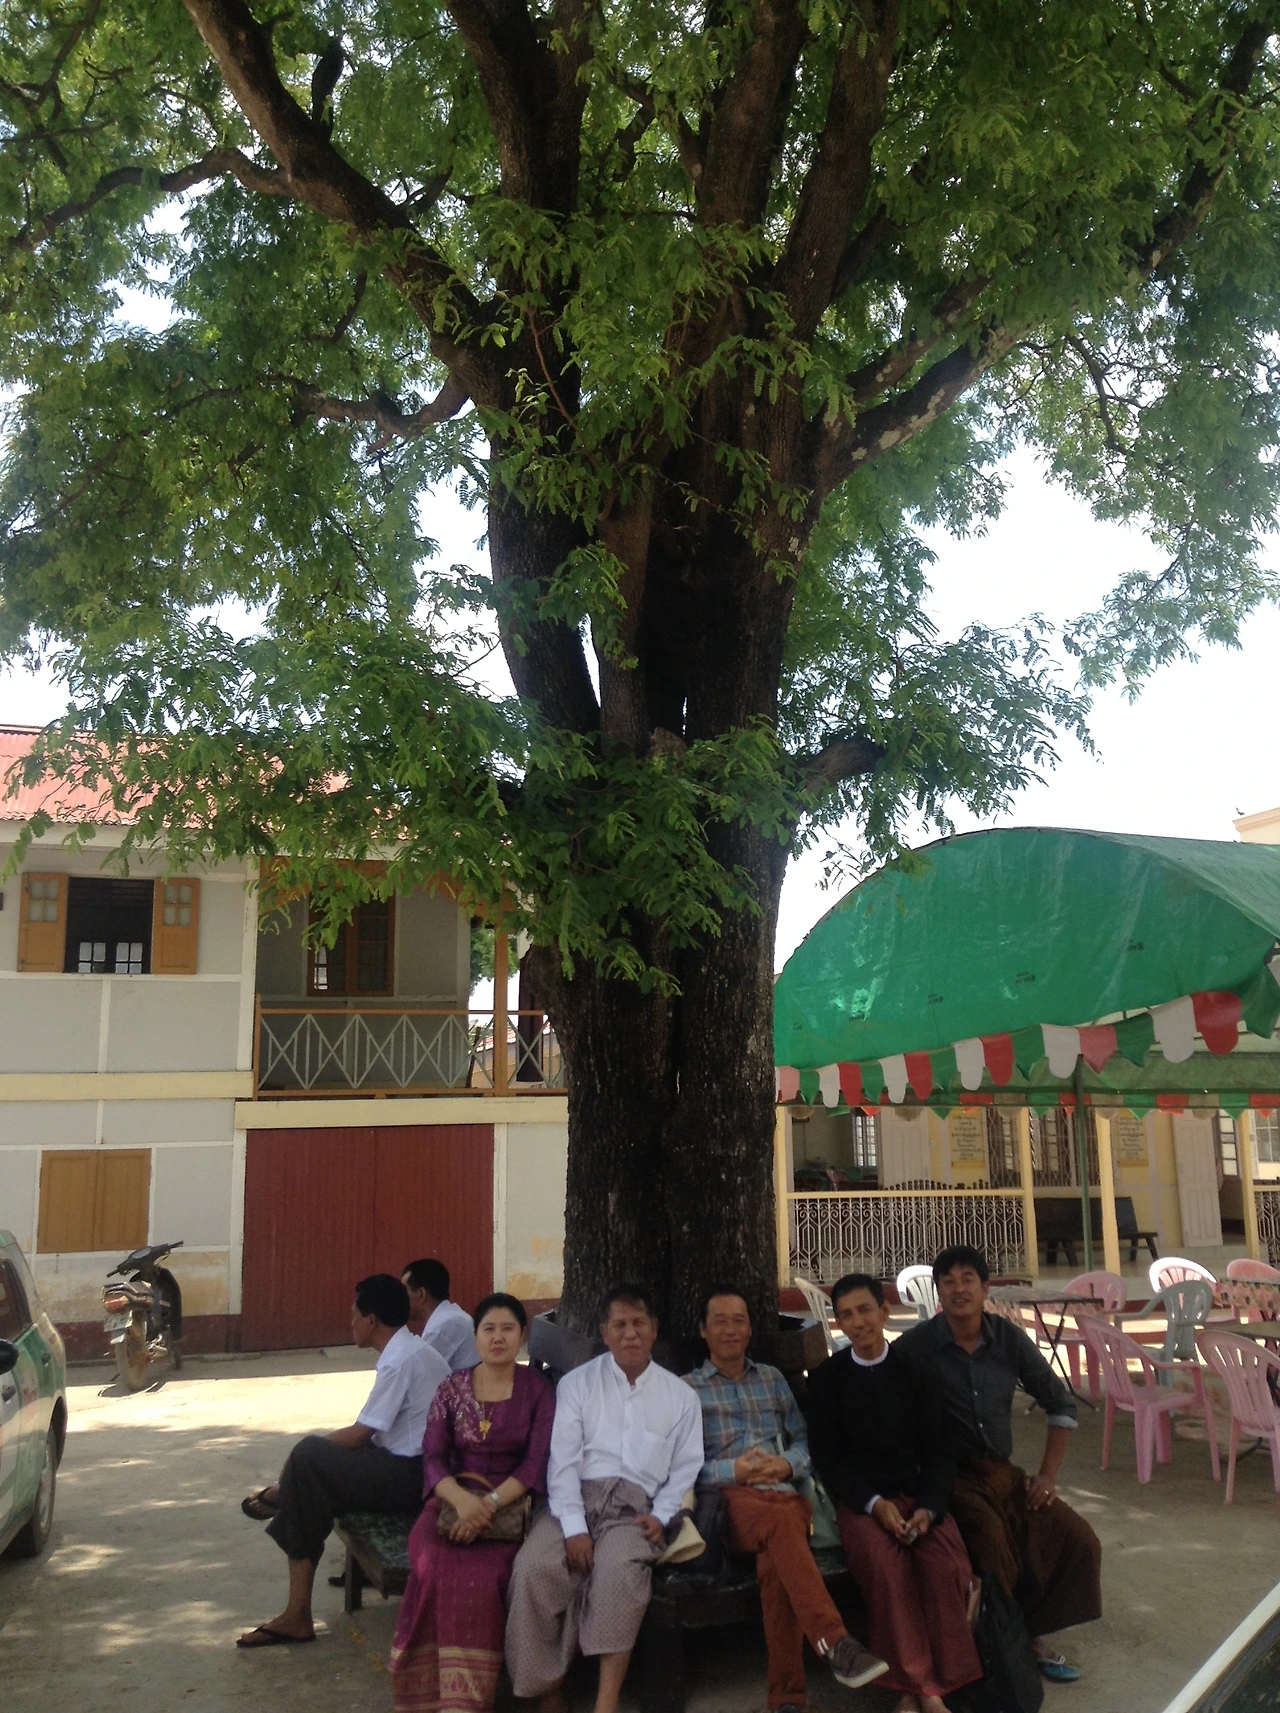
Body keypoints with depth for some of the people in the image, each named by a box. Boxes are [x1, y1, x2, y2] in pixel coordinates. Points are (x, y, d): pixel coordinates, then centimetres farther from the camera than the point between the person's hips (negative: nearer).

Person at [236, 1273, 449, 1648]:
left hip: (408, 1475, -10)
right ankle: (296, 1615, 1)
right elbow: (372, 1431, 17)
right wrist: (317, 1445, 9)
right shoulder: (409, 1351, 14)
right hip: (412, 1466, 10)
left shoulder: (399, 1361, -18)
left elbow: (359, 1435, -16)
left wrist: (312, 1446, 0)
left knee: (307, 1457, -18)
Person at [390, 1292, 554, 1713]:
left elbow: (537, 1462, -5)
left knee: (480, 1574, -32)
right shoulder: (452, 1388, 8)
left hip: (511, 1505, -2)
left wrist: (491, 1502, -21)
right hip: (454, 1500, 2)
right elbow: (433, 1457, 1)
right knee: (435, 1566, -30)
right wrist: (463, 1499, -20)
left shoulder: (538, 1389, 3)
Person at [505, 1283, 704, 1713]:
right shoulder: (576, 1383, 9)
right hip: (577, 1498, 0)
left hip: (636, 1505, 0)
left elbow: (686, 1469, 13)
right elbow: (563, 1460, 0)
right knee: (533, 1568, -29)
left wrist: (661, 1516, -6)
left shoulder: (680, 1396, 14)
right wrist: (574, 1528, -14)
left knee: (619, 1567, -34)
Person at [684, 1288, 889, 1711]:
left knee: (774, 1558, -34)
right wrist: (732, 1470, -12)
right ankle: (836, 1644, -46)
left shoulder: (772, 1378, 24)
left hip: (783, 1494, 3)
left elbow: (804, 1438, 19)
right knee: (782, 1520, -38)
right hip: (730, 1501, -3)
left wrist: (787, 1464, -3)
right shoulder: (687, 1388, 12)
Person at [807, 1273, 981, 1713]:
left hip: (917, 1492, 1)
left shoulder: (914, 1371, 6)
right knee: (885, 1561, -32)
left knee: (947, 1560, -28)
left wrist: (929, 1507, -13)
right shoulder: (827, 1378, 4)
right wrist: (874, 1503, -13)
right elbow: (827, 1458, 2)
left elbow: (937, 1451, 5)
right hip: (860, 1498, -1)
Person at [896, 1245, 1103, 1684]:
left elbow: (1060, 1405, 10)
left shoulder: (1009, 1339, 0)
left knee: (1079, 1541, -8)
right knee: (993, 1543, -31)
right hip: (951, 1478, -5)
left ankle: (1032, 1633, 12)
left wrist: (1048, 1475, 5)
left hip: (1004, 1472, 5)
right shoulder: (916, 1346, -14)